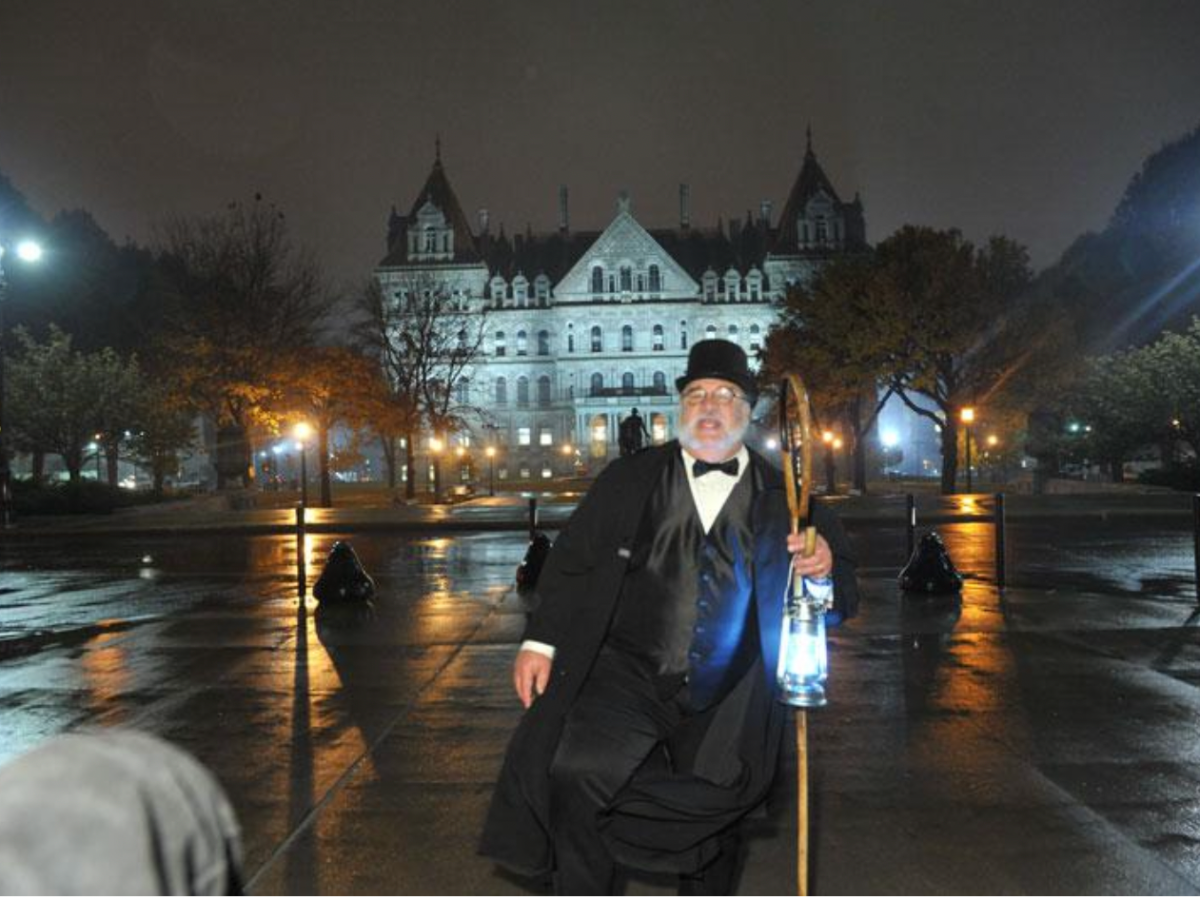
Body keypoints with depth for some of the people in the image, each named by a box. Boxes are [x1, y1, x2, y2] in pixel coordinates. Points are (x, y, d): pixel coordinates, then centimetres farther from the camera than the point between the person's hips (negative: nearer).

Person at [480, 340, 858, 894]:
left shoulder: (785, 500, 4)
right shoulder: (629, 479, 5)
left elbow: (841, 600, 6)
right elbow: (569, 560, 7)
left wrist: (827, 568, -17)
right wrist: (540, 640, -2)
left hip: (724, 707, 1)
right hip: (626, 678, -1)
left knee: (713, 818, 12)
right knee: (574, 772, -23)